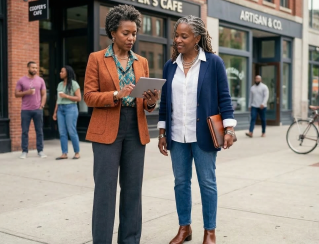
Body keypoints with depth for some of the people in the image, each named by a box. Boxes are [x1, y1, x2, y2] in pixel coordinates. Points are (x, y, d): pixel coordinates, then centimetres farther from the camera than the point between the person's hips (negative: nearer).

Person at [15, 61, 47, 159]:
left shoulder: (40, 80, 8)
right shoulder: (21, 80, 3)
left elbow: (44, 94, 8)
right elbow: (16, 94, 3)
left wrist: (42, 106, -3)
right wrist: (26, 92, -13)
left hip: (38, 110, 1)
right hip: (25, 110, -1)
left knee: (39, 131, 3)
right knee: (25, 131, 1)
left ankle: (40, 151, 9)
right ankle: (24, 151, 7)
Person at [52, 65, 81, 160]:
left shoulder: (74, 84, -2)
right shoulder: (60, 84, 16)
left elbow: (78, 98, -8)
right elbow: (58, 100, 19)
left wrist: (66, 96, -13)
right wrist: (55, 112, 15)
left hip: (70, 108, -6)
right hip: (60, 109, 6)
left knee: (72, 131, -5)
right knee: (62, 132, 2)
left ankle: (77, 152, 7)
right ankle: (64, 153, 6)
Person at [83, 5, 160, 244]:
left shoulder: (142, 62, 12)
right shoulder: (96, 58, 2)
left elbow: (145, 102, 11)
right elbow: (89, 96, -4)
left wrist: (151, 101, -12)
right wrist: (116, 95, -20)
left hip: (136, 129, 4)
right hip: (107, 130, -3)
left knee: (133, 188, 6)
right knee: (105, 188, -3)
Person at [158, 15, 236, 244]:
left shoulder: (213, 62, -3)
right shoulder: (170, 66, 8)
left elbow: (224, 97, -3)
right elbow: (165, 101, 11)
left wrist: (229, 129, -10)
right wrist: (162, 132, 9)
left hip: (203, 135, -4)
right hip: (177, 136, 4)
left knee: (207, 182, 5)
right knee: (181, 182, 11)